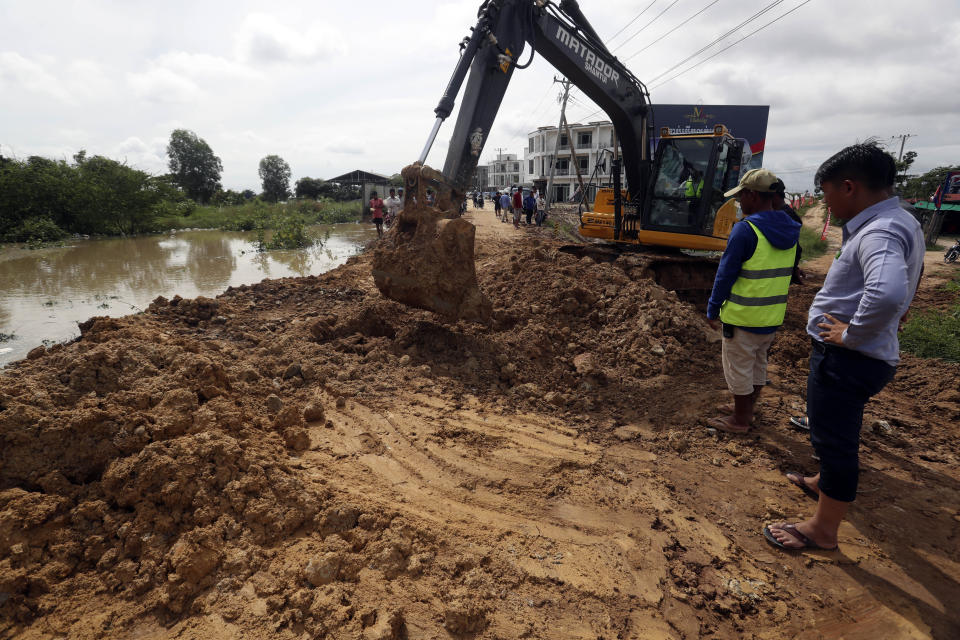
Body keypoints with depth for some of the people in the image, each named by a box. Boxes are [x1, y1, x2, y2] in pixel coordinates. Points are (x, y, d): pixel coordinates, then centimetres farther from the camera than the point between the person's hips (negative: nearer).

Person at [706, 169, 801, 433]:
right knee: (758, 364, 21)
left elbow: (725, 274, -17)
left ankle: (739, 420, 20)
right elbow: (788, 273, 12)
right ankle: (747, 409, 37)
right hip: (774, 316, 8)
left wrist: (713, 310, -7)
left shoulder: (745, 229, -20)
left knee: (738, 367, 7)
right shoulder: (790, 230, 5)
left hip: (743, 316, -8)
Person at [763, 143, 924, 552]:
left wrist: (851, 333, -28)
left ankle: (822, 530, 19)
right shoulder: (900, 223, 10)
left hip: (847, 359, -10)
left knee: (834, 440, 3)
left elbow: (888, 292, -42)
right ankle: (826, 483, 52)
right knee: (837, 430, 28)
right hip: (857, 355, 10)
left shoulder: (880, 233, -23)